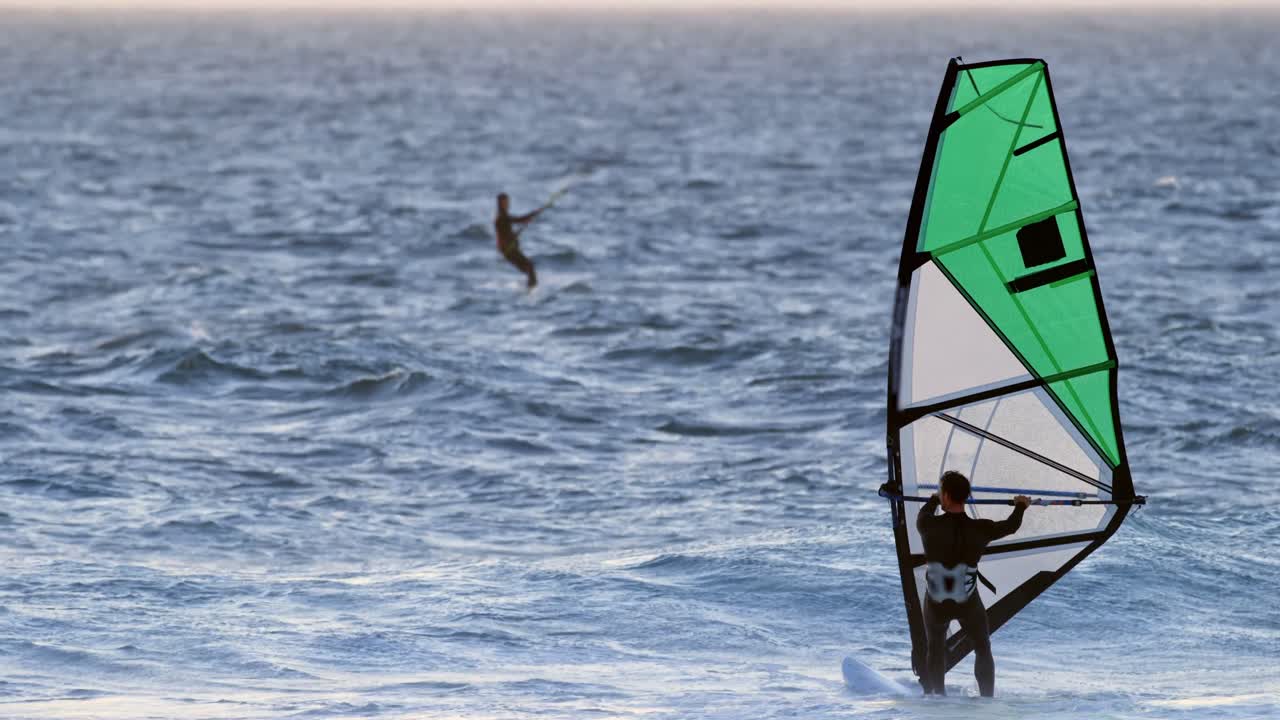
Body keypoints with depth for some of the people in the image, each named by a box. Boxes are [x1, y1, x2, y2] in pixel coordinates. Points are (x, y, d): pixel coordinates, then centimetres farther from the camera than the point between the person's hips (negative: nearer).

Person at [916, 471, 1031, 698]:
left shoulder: (929, 526, -16)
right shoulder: (980, 530, -15)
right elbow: (1011, 526, 6)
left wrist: (933, 501, 34)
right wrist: (1021, 506, 28)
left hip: (936, 604, 0)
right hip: (968, 602, 0)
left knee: (936, 650, 23)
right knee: (983, 651, 18)